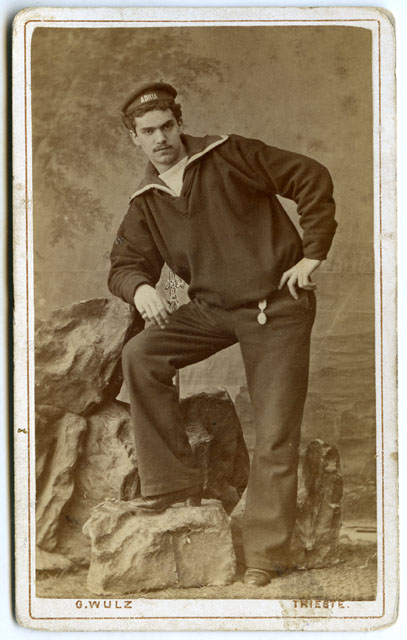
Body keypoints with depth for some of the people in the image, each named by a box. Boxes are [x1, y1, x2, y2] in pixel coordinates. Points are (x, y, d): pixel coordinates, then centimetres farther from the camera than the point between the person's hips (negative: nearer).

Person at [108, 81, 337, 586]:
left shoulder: (228, 156, -10)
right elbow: (124, 263, 5)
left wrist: (312, 254, -12)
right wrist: (140, 287, -19)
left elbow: (312, 179, -9)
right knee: (141, 354, -18)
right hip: (211, 309, 5)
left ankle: (265, 555, 4)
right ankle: (172, 483, -9)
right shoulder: (145, 203, 6)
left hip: (277, 305, -4)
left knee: (276, 436, -6)